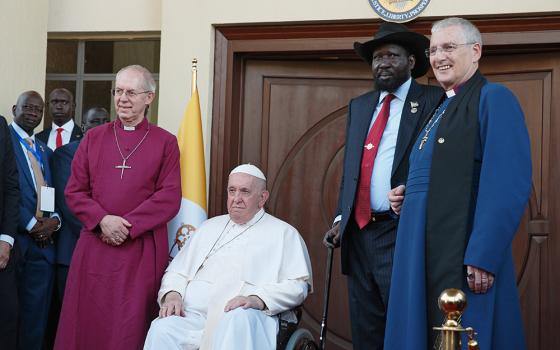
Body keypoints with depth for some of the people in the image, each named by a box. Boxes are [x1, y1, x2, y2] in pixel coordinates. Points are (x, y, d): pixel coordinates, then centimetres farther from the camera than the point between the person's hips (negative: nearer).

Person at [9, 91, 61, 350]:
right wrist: (30, 225, -11)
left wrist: (54, 220, -3)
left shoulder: (45, 151, 19)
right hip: (15, 237, -6)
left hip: (43, 240, 6)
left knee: (36, 313, 8)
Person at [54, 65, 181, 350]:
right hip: (94, 247, 2)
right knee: (87, 323, 4)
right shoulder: (93, 138, 11)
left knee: (132, 325, 1)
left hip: (142, 249, -2)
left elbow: (170, 198, -4)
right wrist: (103, 220, -11)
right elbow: (74, 191, 6)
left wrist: (128, 226, -13)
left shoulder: (165, 142, 4)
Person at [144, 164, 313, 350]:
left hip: (244, 314, -3)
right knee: (161, 329, -29)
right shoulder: (209, 227, 29)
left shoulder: (284, 233, 14)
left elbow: (298, 284, 2)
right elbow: (177, 271, 26)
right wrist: (173, 294, 3)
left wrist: (258, 300, -15)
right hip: (194, 313, 3)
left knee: (238, 322, -40)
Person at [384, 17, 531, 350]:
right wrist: (408, 194, 7)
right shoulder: (442, 108, 19)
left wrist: (483, 257, -23)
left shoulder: (494, 98, -8)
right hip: (424, 253, 9)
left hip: (464, 255, -8)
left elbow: (508, 185, -18)